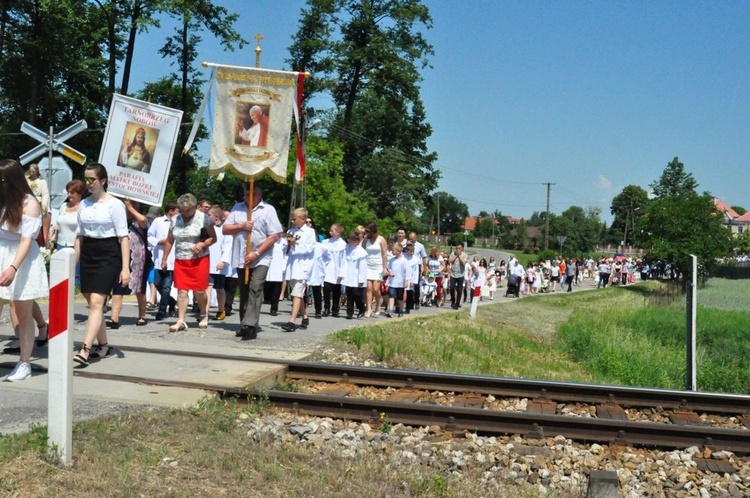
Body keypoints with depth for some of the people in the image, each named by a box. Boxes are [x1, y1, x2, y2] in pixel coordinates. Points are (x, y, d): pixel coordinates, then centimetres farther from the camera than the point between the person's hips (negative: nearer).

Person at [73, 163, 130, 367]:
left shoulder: (115, 204, -6)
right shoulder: (84, 204, 11)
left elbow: (123, 237, -9)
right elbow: (79, 235, 17)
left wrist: (125, 267, -15)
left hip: (108, 255, -6)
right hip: (87, 255, 6)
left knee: (96, 302, -15)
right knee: (93, 303, 9)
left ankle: (85, 351, -20)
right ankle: (103, 346, 22)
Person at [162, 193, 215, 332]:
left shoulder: (203, 218, -4)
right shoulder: (175, 220, 8)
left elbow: (213, 237, -2)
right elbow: (169, 241, 15)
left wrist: (202, 244, -20)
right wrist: (164, 259, 13)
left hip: (199, 259, -3)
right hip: (180, 260, 3)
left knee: (199, 290, -1)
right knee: (181, 290, -2)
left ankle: (204, 315, 23)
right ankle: (181, 321, 0)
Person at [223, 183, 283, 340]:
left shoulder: (268, 210, -2)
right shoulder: (237, 208, 12)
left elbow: (274, 235, -8)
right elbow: (225, 229, 9)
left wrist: (256, 253, -14)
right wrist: (241, 226, -10)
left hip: (260, 259, -5)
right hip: (241, 258, 5)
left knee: (255, 290, -16)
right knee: (243, 292, 11)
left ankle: (250, 326, -20)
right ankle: (244, 325, 18)